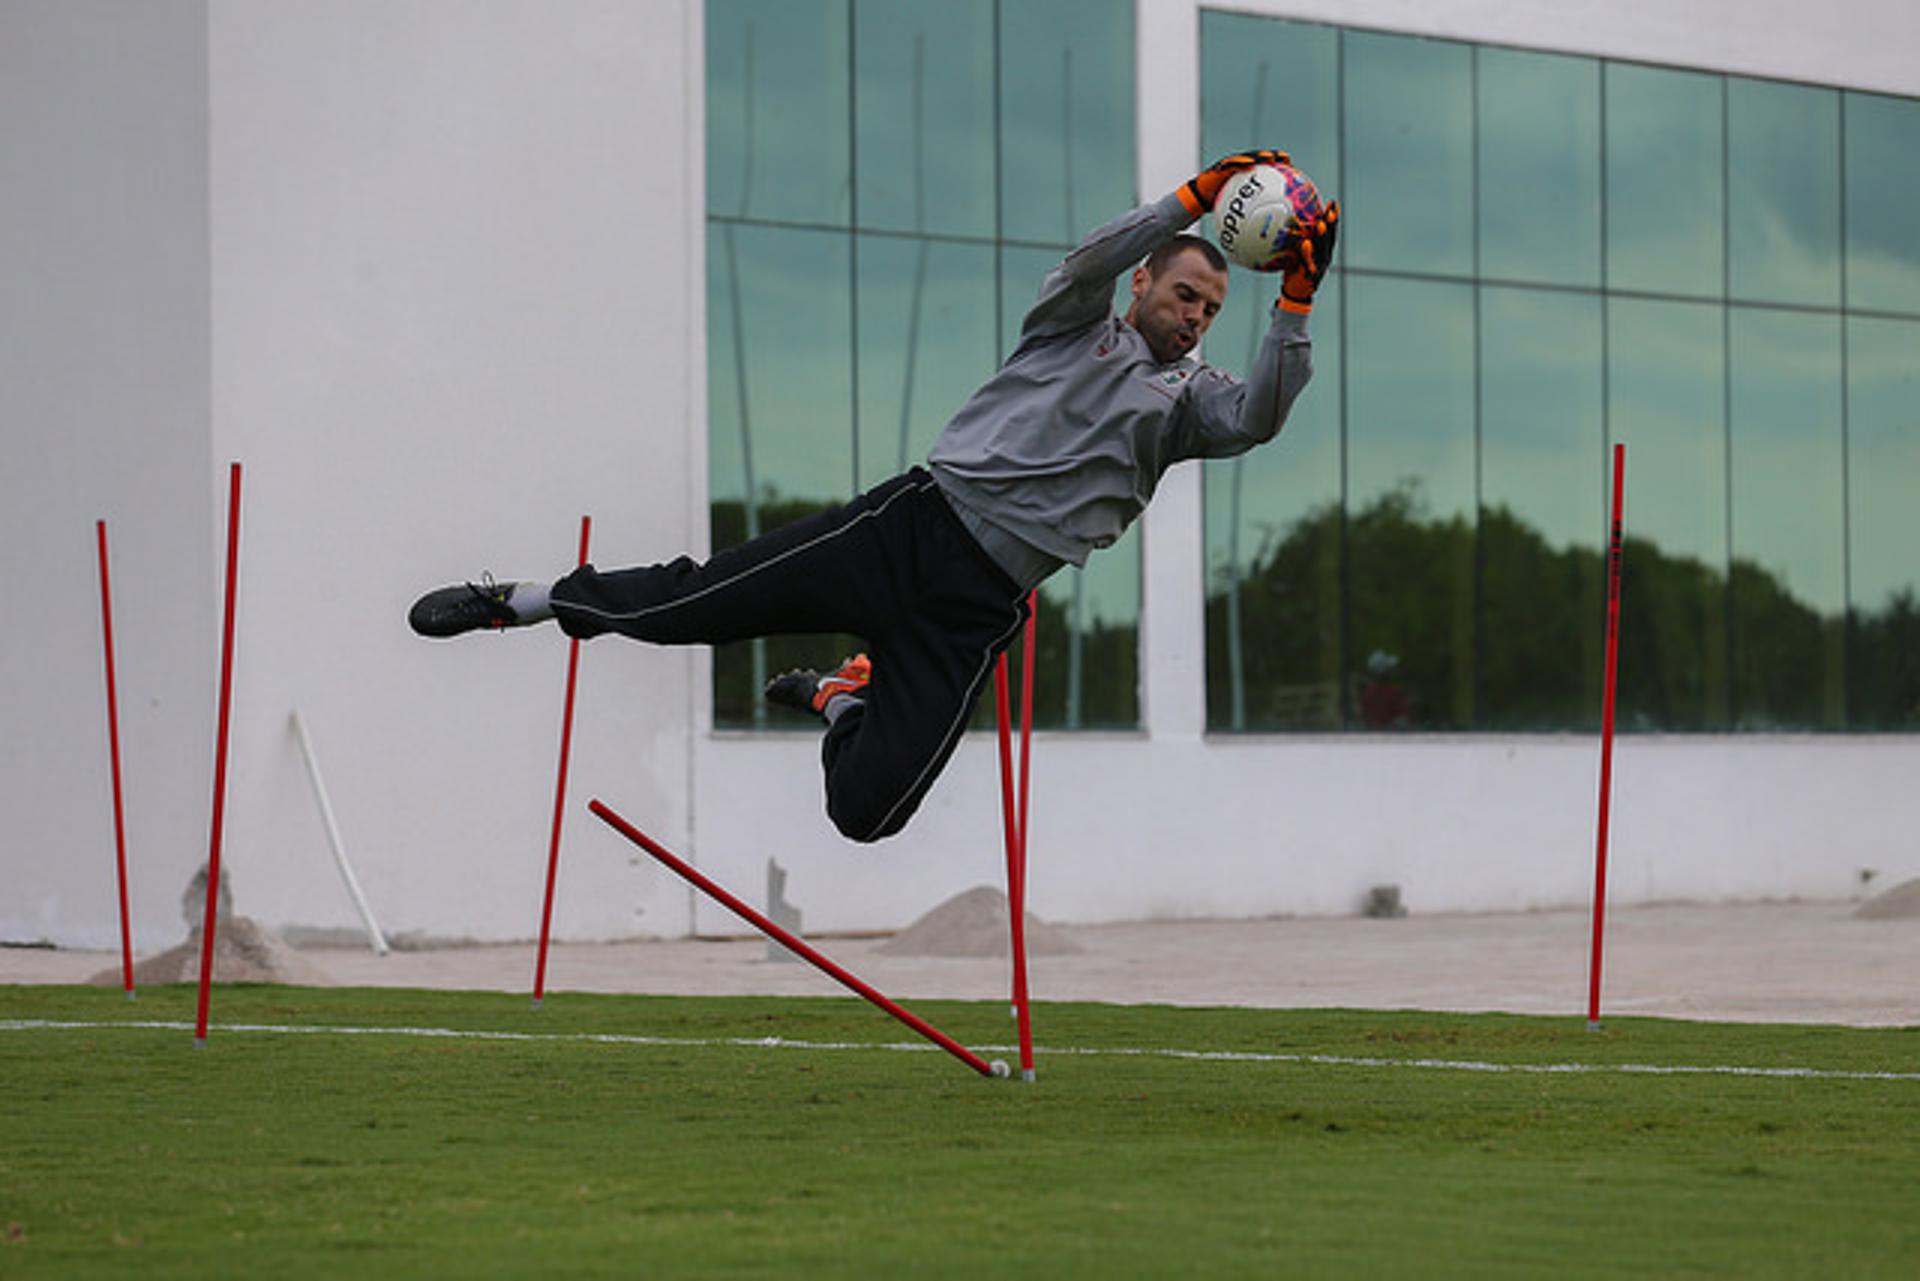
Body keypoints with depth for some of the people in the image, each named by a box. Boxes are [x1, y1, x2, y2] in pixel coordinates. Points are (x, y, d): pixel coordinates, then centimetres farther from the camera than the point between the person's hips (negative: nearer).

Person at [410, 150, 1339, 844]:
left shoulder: (1187, 396, 14)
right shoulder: (1078, 324, 10)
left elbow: (1255, 418, -7)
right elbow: (1091, 263, -12)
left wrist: (1296, 304, -16)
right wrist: (1195, 198, -18)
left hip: (982, 600, 1)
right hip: (917, 523, -1)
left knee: (868, 807, -9)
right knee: (692, 603, -8)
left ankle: (840, 697, 25)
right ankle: (520, 602, 16)